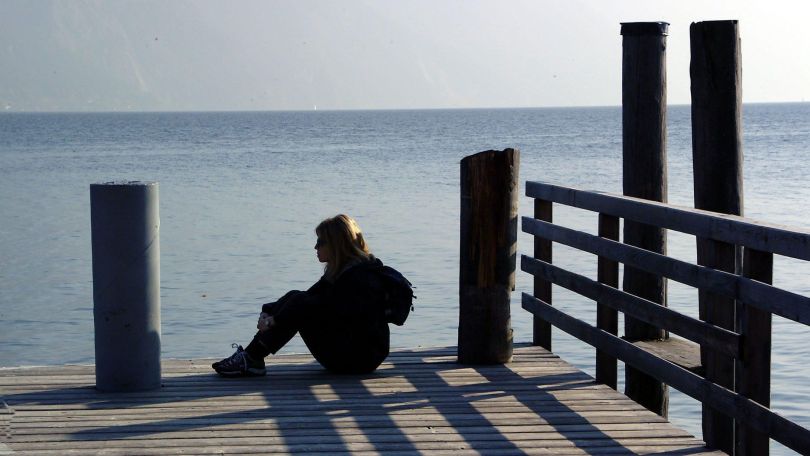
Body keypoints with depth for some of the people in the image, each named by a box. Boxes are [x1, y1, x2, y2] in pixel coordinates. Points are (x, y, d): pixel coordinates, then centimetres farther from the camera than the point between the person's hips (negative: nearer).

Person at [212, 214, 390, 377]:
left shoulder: (360, 277, -18)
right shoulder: (339, 271, 13)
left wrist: (276, 320, -21)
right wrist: (269, 311, -2)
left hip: (362, 357, -10)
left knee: (299, 303, -18)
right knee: (295, 298, -1)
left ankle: (252, 360, -15)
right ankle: (251, 357, -10)